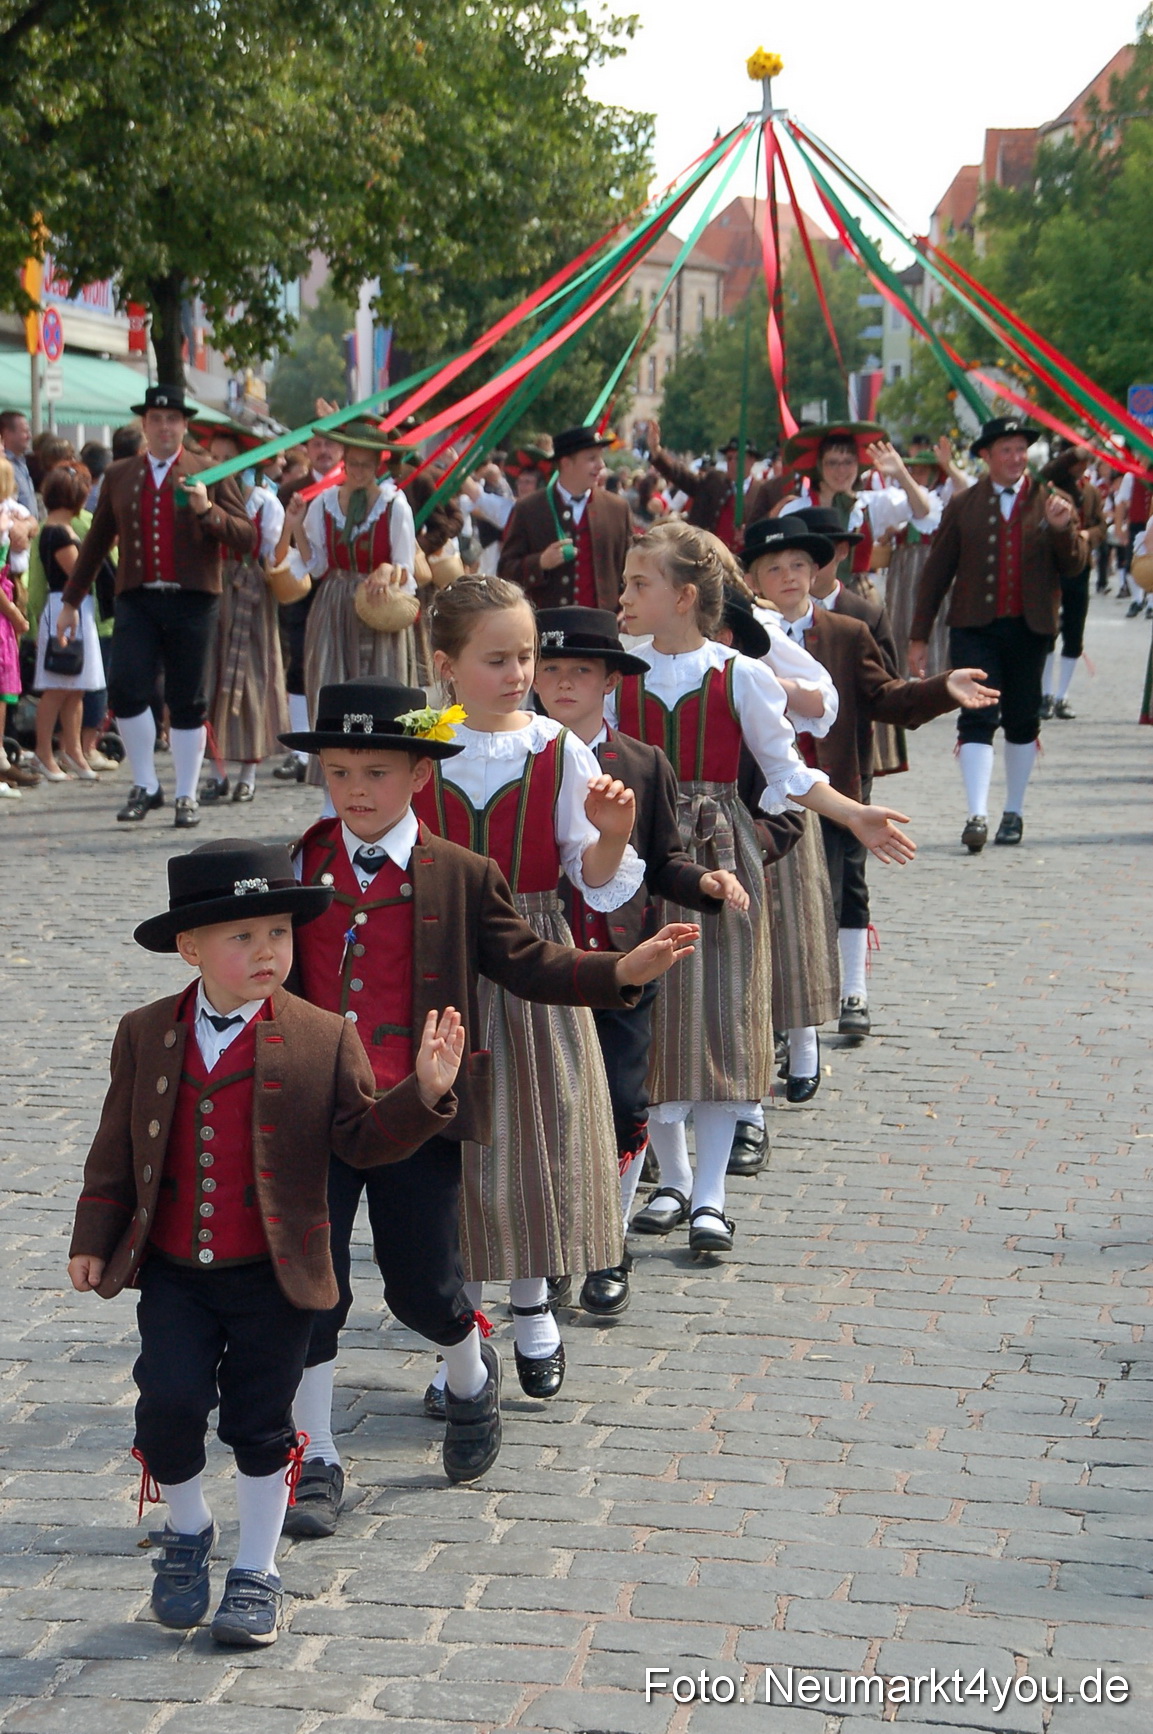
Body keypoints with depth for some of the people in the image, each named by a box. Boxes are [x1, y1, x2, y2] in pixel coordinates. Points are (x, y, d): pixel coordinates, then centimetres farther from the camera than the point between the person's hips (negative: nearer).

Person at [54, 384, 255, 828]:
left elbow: (246, 540, -1)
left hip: (192, 602, -2)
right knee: (125, 691, -11)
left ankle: (186, 796, 13)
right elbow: (96, 542, 19)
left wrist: (207, 511, -17)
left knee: (187, 702, 3)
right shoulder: (118, 476, 13)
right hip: (137, 601, 2)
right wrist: (71, 600, 19)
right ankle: (144, 786, 4)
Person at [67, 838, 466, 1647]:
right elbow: (117, 1147, 8)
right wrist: (94, 1238, 6)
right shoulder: (146, 1036, 1)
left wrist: (423, 1093, -22)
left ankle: (256, 1572, 25)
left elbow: (362, 1138, -6)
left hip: (272, 1276, -1)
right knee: (170, 1404, -8)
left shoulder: (323, 1040, -5)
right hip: (172, 1274, 1)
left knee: (259, 1423, 5)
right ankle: (186, 1533, 23)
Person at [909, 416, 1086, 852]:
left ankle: (1014, 812, 24)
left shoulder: (1051, 503, 7)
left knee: (1022, 721, 10)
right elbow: (936, 572, 7)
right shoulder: (963, 506, 5)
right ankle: (977, 816, -16)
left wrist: (1063, 529, -18)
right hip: (975, 630, -1)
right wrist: (919, 637, 4)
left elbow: (1073, 567, 2)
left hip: (1029, 629, 2)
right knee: (977, 718, -11)